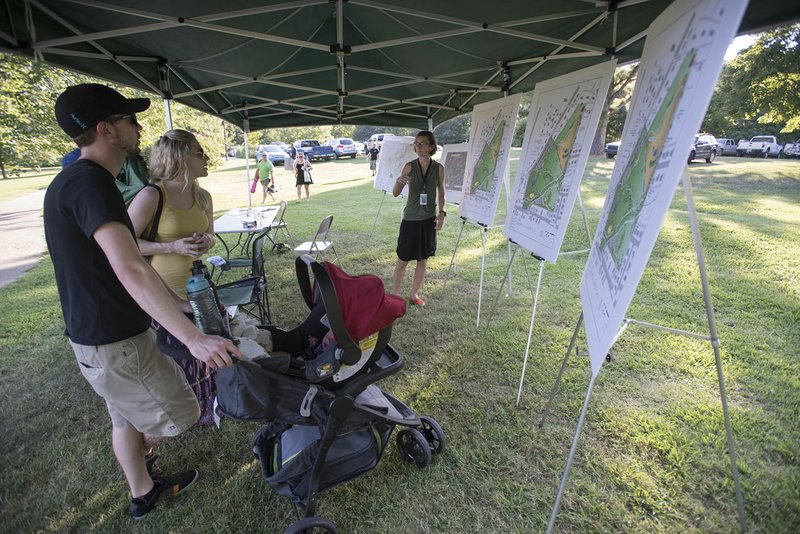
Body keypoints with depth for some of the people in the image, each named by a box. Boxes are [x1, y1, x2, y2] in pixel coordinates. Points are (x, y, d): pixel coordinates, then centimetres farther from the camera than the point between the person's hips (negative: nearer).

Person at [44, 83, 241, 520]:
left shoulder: (71, 181, 9)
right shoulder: (90, 182, -24)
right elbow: (130, 271, -36)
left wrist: (173, 301, 15)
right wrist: (193, 338, -39)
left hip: (93, 333, 10)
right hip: (115, 344, -10)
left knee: (126, 415, 25)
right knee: (182, 414, 9)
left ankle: (143, 493, 47)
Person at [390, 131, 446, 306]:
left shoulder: (438, 168, -1)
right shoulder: (409, 166, -6)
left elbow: (441, 193, 10)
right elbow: (395, 193, -6)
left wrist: (441, 213, -3)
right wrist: (398, 182, -27)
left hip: (429, 219, 2)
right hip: (411, 219, -2)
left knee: (423, 259, 11)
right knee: (403, 260, 1)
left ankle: (414, 294, 27)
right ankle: (394, 295, 14)